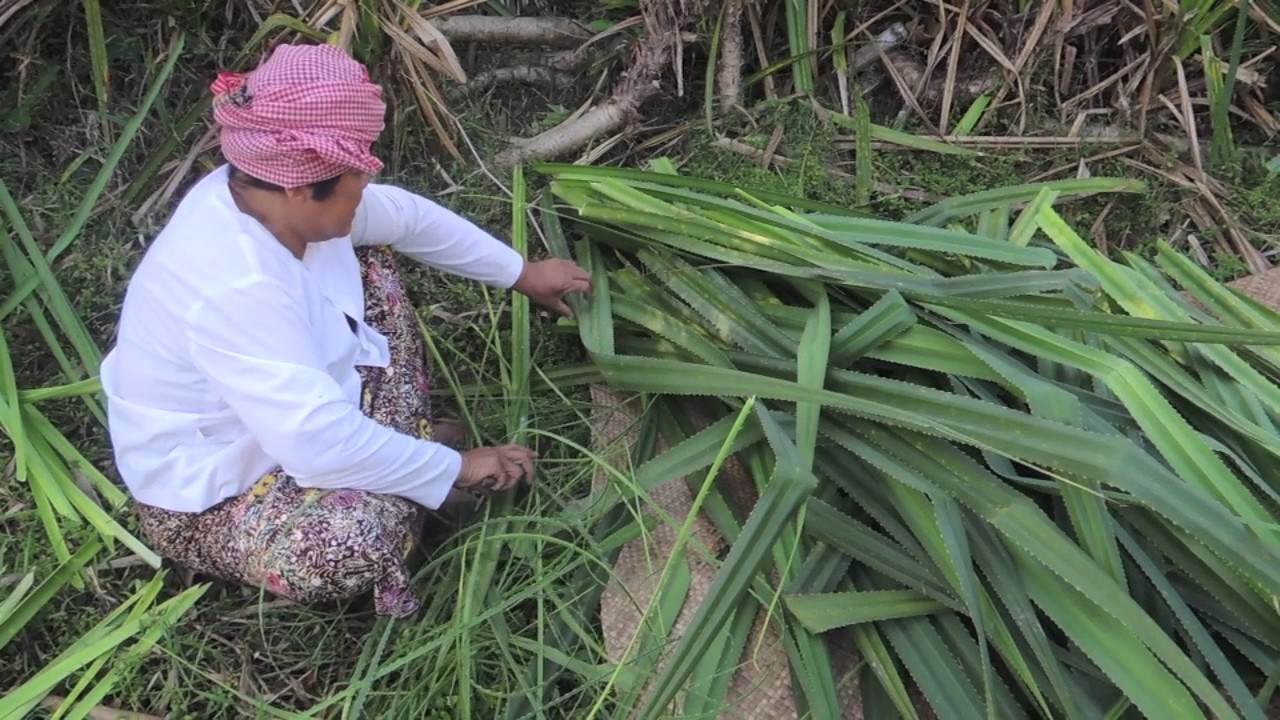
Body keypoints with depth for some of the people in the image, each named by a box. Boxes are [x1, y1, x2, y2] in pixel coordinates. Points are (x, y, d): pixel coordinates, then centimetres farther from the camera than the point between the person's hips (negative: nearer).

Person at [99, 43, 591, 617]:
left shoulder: (268, 191, -12)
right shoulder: (237, 290, -39)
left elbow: (407, 215, 3)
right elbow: (320, 443, -39)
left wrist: (521, 274, 12)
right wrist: (455, 468, -25)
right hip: (206, 497, -9)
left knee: (369, 271, 8)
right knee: (371, 535, -34)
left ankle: (399, 454, 7)